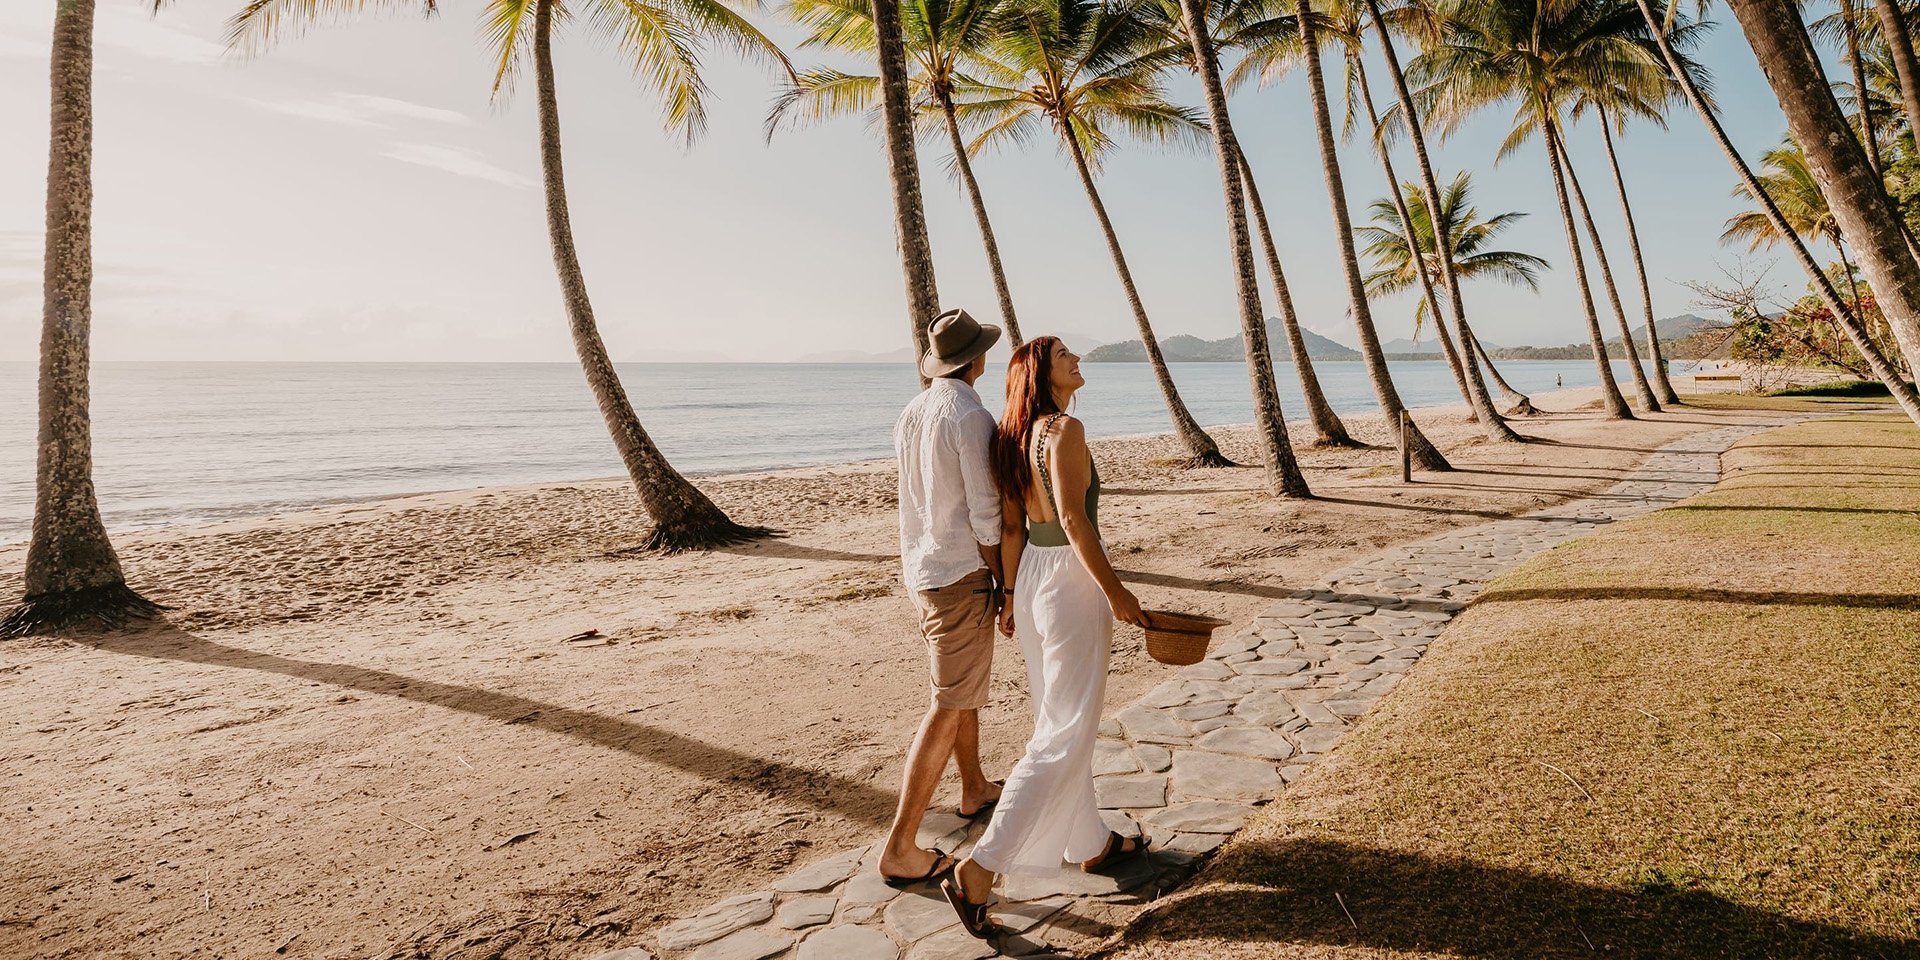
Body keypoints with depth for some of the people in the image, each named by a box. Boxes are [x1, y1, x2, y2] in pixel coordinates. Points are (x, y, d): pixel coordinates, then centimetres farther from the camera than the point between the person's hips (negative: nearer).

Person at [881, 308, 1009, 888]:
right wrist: (1002, 580, -7)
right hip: (960, 575, -9)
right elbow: (984, 513, -18)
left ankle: (975, 791, 42)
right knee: (949, 706, -3)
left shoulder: (910, 416, 8)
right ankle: (900, 849, -1)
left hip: (920, 569, 9)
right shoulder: (971, 417, -17)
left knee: (964, 686, 24)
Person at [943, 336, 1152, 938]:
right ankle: (978, 871, -1)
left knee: (1061, 720, 19)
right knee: (1065, 735, -1)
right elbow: (1073, 520, -23)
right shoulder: (1066, 429, -16)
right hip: (1071, 581, -9)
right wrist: (1115, 590, -17)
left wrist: (1014, 597, 16)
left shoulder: (1016, 436, 8)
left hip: (1032, 578, 9)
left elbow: (1011, 528, 10)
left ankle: (1091, 845, 36)